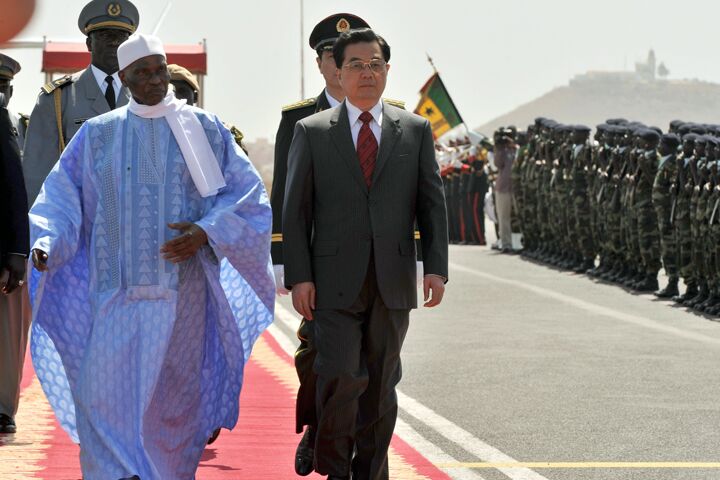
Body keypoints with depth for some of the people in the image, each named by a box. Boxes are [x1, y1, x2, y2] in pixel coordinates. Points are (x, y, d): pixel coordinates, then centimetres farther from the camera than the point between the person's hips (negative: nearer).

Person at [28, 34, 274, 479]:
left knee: (173, 400, 2)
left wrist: (206, 233, -12)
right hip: (118, 290, 0)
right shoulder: (98, 135, 8)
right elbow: (62, 199, 6)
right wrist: (46, 244, -13)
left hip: (183, 288, 0)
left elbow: (248, 196, 4)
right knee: (108, 397, -10)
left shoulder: (207, 130, 6)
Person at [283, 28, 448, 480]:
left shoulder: (415, 130, 10)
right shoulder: (312, 131, 5)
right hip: (336, 282, -2)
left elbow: (433, 203, 8)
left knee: (382, 385, 6)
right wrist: (299, 276, -6)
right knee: (341, 377, -11)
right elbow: (295, 210, 2)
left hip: (393, 282, 2)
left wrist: (436, 267, -2)